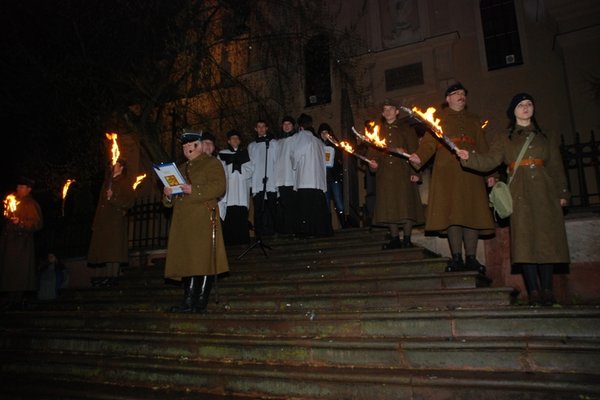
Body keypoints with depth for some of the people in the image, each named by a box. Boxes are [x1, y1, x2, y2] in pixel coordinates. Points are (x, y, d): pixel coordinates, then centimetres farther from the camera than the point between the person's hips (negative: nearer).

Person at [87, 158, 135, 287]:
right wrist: (96, 222, 16)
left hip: (116, 220, -7)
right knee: (101, 247, 4)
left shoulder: (125, 182, 2)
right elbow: (101, 202, 22)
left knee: (113, 247, -10)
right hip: (103, 221, 7)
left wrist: (113, 197, -15)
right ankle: (101, 276, 7)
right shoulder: (107, 182, 22)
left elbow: (129, 201, -9)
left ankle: (112, 276, -9)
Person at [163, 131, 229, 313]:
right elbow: (169, 201, 28)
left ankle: (201, 302, -5)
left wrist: (193, 190, -18)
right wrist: (168, 195, 4)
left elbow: (219, 187, -10)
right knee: (187, 260, 3)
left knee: (204, 259, -8)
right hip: (183, 221, 7)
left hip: (203, 219, -6)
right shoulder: (181, 168, 28)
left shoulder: (212, 163, 7)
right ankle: (189, 302, 6)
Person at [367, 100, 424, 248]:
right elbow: (374, 152, 14)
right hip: (384, 174, 3)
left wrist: (415, 172, -10)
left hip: (403, 173, -3)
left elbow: (414, 151, 0)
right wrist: (373, 162, -8)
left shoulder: (406, 129, 7)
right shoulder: (378, 130, 17)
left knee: (406, 205, -5)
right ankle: (395, 239, 11)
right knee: (388, 206, 3)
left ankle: (407, 239, 3)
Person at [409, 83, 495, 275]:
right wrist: (419, 157, -21)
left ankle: (471, 258, 5)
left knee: (472, 213, -2)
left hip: (471, 172, 3)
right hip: (447, 172, -3)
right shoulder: (438, 118, 15)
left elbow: (483, 147, 20)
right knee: (451, 212, -8)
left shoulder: (474, 120, 25)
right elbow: (429, 142, 0)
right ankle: (456, 258, -2)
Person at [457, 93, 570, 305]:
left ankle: (547, 290, 4)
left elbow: (557, 168, 15)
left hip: (545, 193, 2)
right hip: (520, 194, -1)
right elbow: (489, 161, -1)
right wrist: (469, 157, -17)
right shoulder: (504, 140, 13)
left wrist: (562, 192, 7)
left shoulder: (548, 137, 19)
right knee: (525, 240, -6)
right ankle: (533, 291, -1)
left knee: (547, 239, -3)